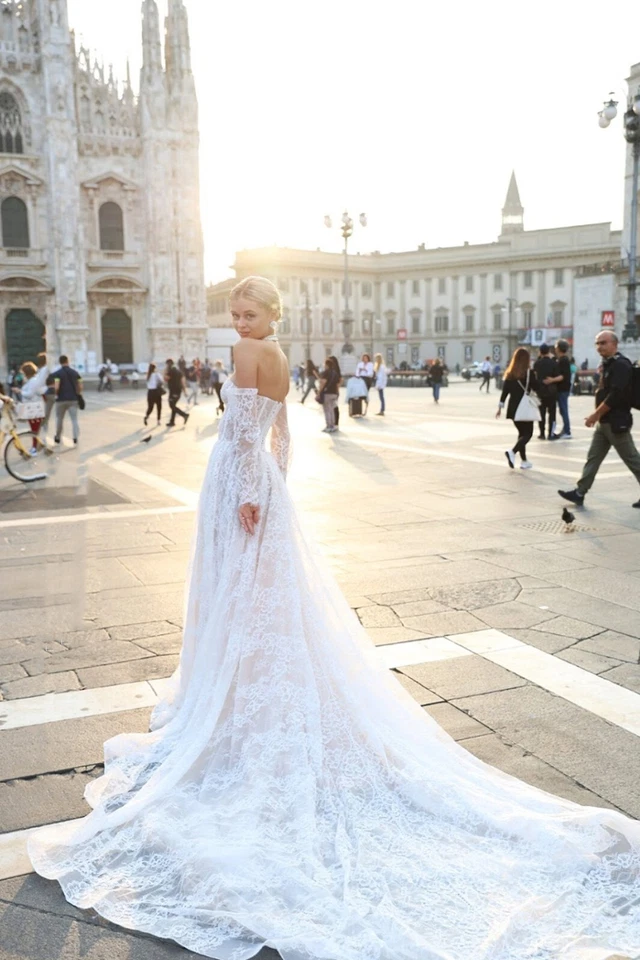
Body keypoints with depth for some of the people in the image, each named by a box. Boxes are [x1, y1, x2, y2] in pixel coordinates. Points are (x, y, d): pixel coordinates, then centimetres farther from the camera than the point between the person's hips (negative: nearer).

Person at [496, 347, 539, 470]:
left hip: (513, 407, 5)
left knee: (521, 433, 16)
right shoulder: (529, 373, -8)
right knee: (527, 433, 1)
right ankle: (512, 452, -23)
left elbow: (505, 391, 4)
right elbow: (537, 388, -4)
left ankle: (524, 461, 17)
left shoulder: (509, 373, 5)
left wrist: (500, 407, 6)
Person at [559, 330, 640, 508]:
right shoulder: (608, 364, 14)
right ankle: (580, 493, 11)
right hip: (604, 422, 10)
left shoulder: (620, 364, -16)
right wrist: (598, 416, 10)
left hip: (616, 423, -10)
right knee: (593, 457, 9)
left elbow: (616, 395, -24)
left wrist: (595, 415, -19)